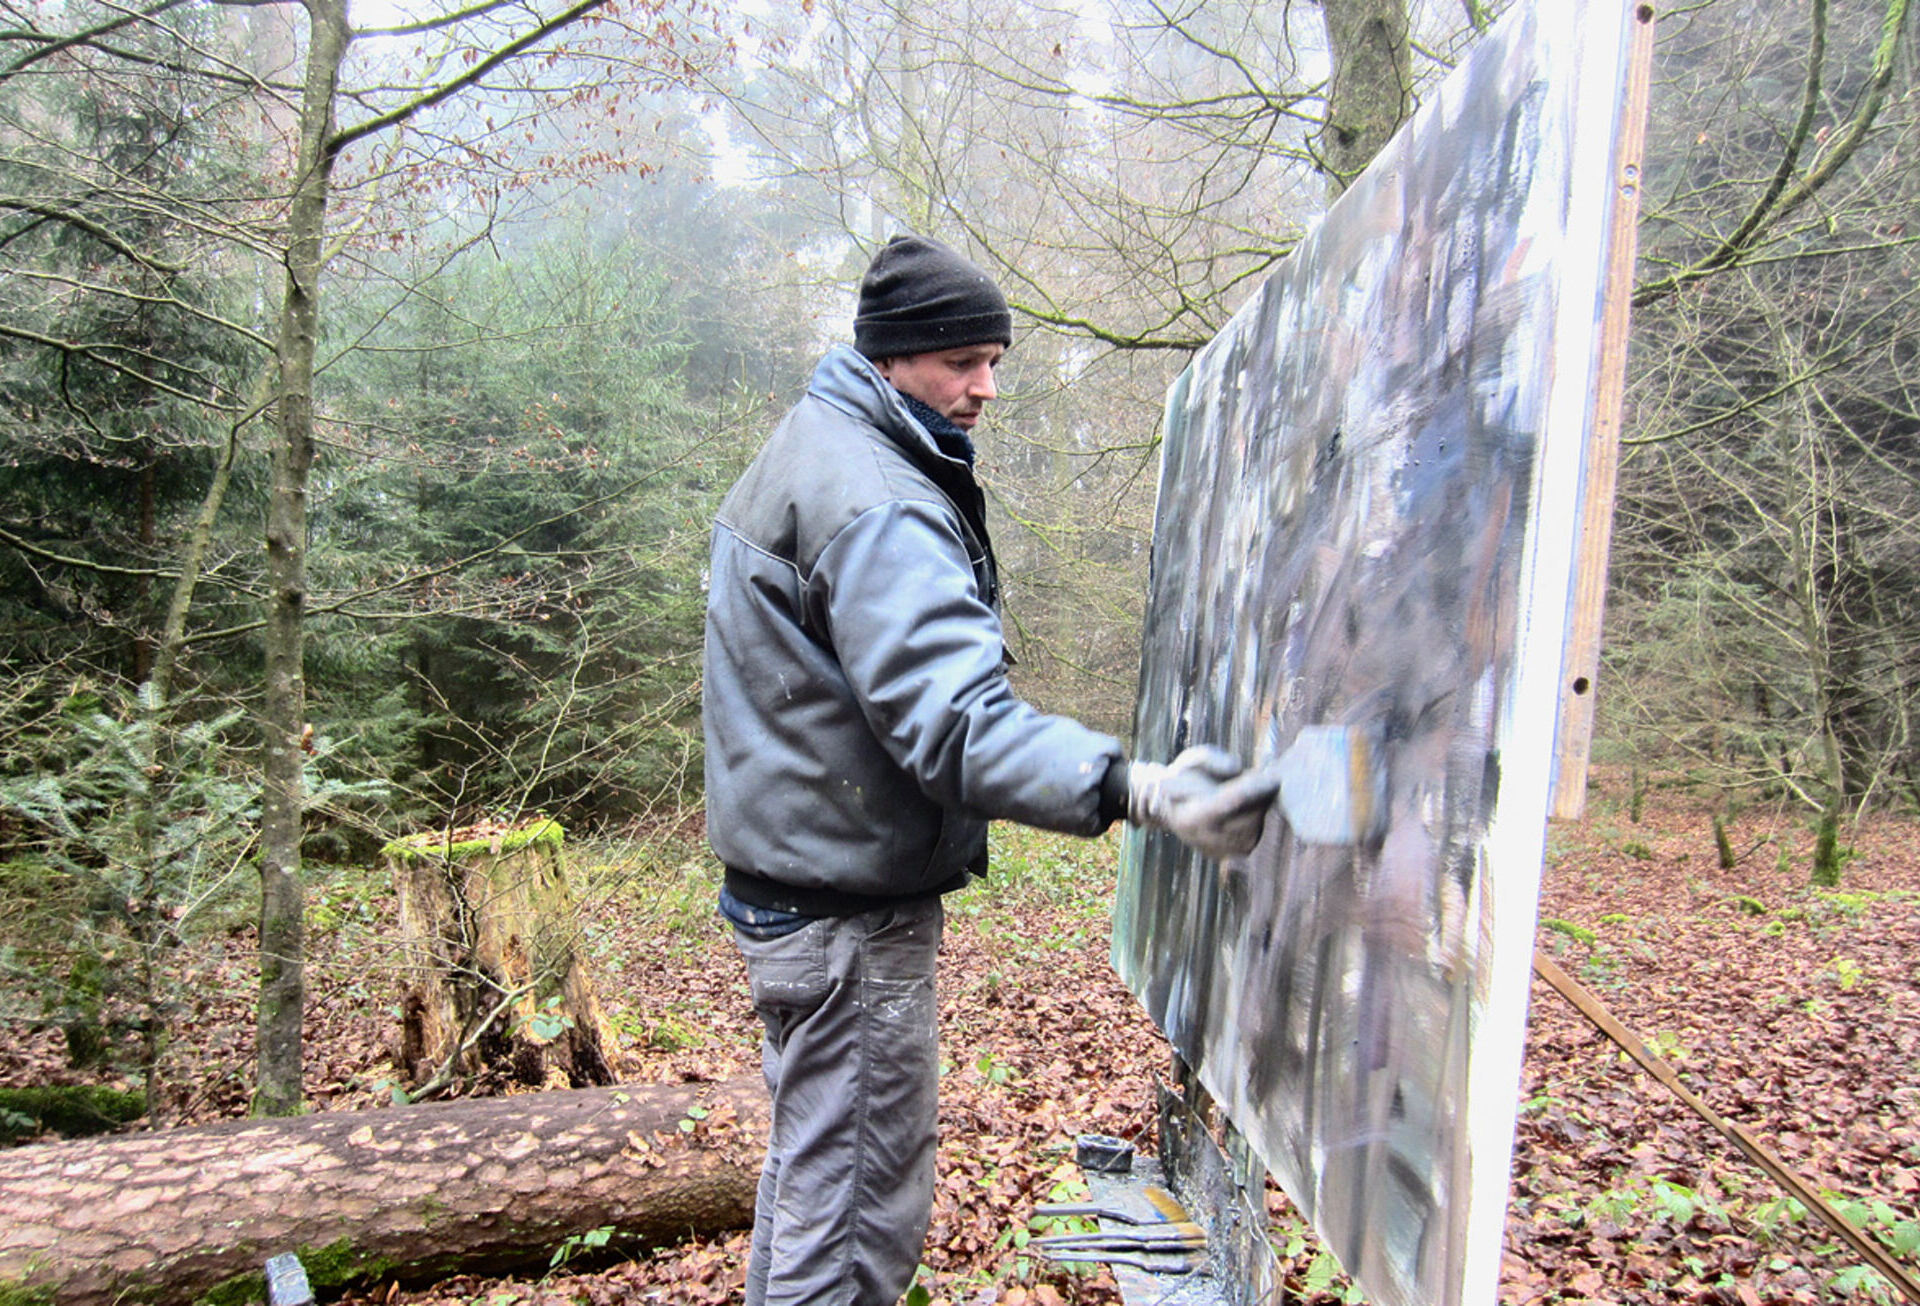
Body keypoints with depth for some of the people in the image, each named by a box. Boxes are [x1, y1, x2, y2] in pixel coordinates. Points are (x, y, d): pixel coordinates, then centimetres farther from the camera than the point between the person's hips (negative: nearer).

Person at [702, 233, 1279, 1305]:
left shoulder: (813, 453, 12)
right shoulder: (877, 504, -22)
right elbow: (956, 720, -35)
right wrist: (1136, 791, -46)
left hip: (791, 876, 11)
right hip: (846, 906, -11)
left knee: (816, 1153, 26)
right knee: (861, 1198, 1)